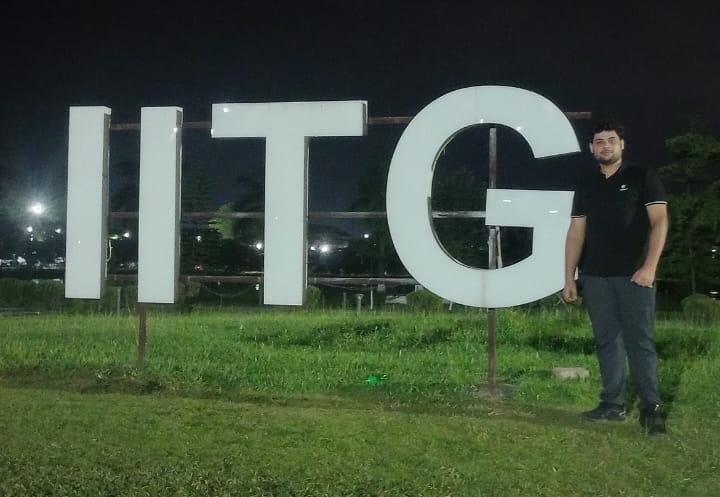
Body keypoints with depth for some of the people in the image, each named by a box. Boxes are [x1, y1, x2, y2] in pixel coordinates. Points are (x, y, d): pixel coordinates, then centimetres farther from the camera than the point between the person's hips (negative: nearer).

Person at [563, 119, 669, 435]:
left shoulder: (643, 178, 3)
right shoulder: (586, 186, 14)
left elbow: (659, 222, -5)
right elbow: (576, 233, 12)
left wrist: (650, 267, -16)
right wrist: (569, 277, 6)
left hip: (634, 275, -4)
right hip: (594, 277, 4)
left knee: (640, 340, -5)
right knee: (607, 341, 6)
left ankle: (651, 408, 1)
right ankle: (613, 404, 13)